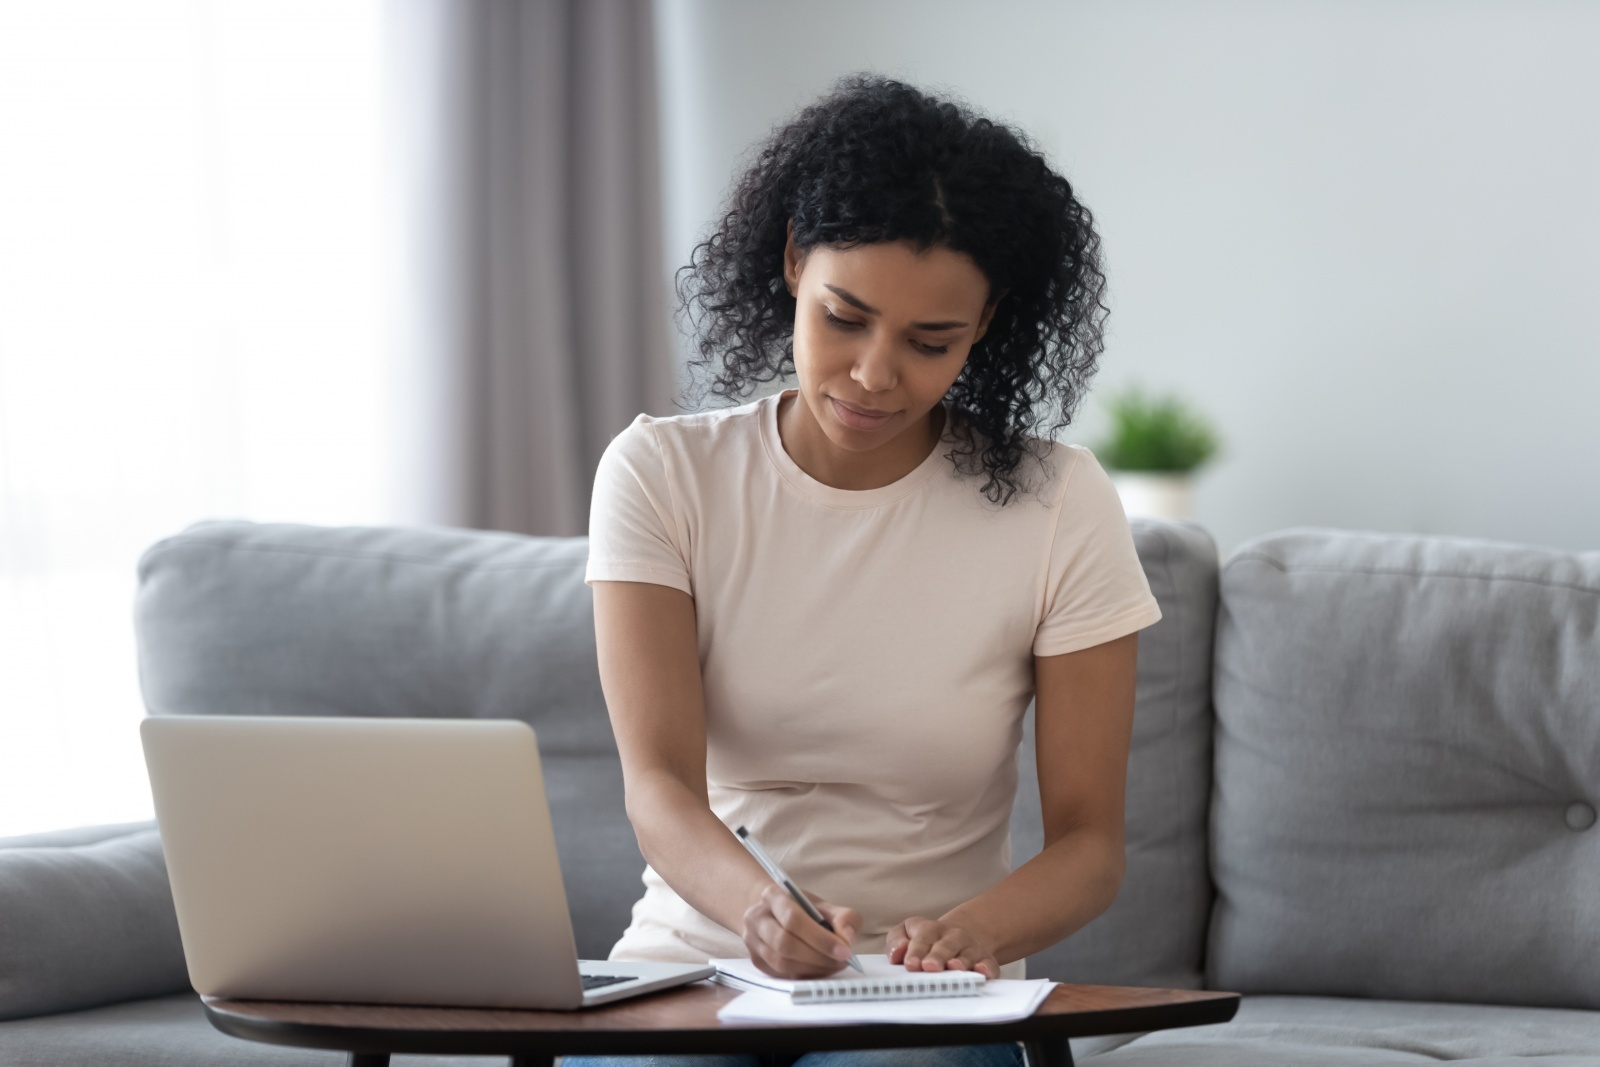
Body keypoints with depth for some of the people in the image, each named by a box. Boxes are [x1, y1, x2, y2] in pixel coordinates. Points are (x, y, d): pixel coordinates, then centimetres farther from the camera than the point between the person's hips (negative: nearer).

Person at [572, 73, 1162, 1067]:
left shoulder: (1057, 505, 0)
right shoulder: (662, 473, 1)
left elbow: (1091, 843, -1)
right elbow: (658, 782, -12)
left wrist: (971, 929, -24)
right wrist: (757, 906, -35)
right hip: (689, 966, 1)